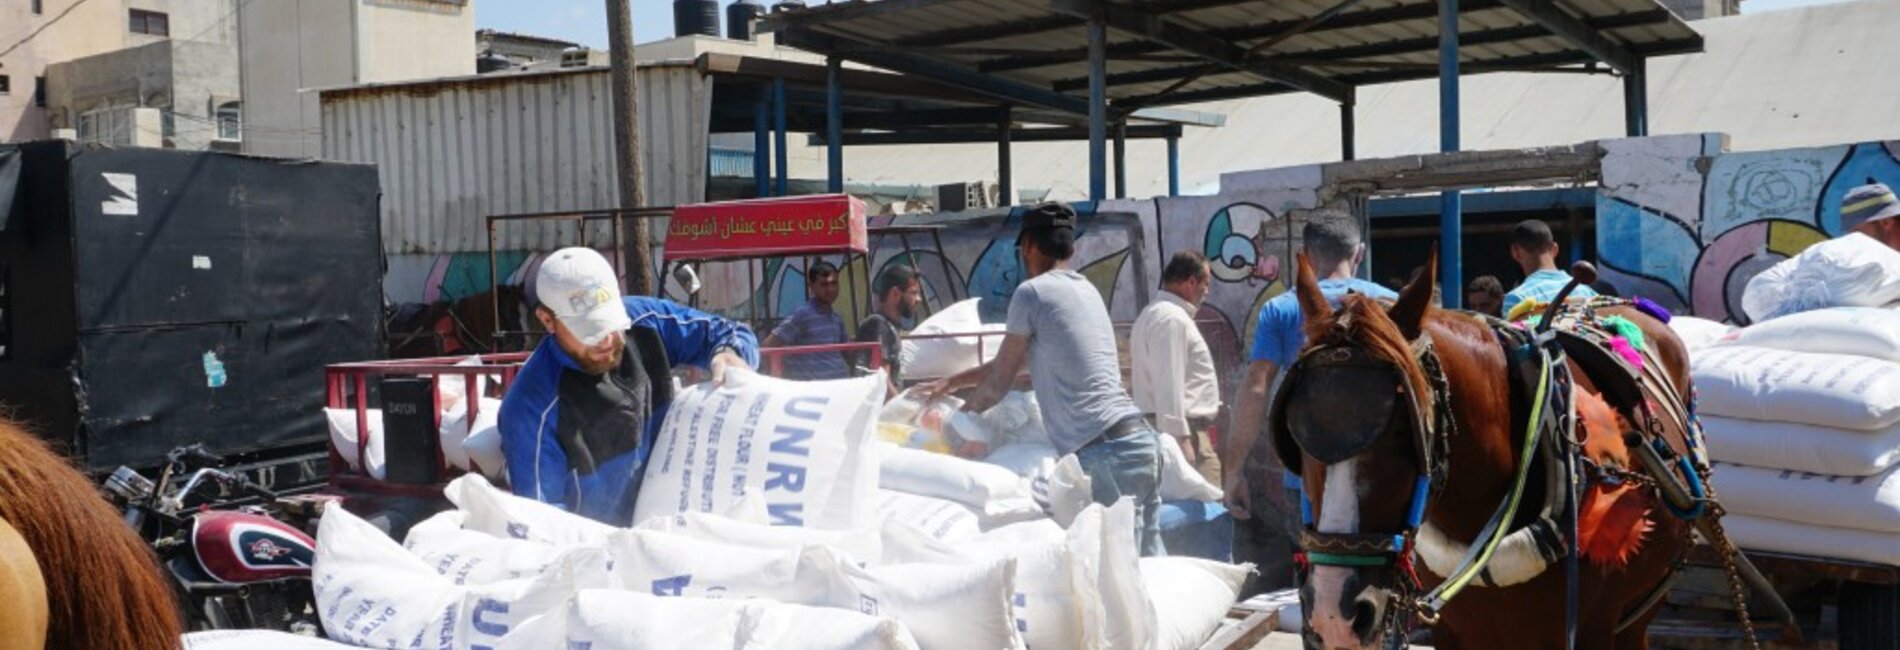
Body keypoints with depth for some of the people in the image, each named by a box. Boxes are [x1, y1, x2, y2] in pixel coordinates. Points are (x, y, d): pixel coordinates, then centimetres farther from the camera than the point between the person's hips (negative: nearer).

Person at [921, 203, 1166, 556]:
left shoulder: (1032, 292, -3)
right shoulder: (1086, 289, 21)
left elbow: (998, 383, 6)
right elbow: (1019, 360, 31)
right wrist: (952, 381, 38)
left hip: (1107, 451, -8)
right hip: (1141, 437, 8)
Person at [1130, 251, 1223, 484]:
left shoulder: (1155, 314, 19)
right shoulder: (1172, 319, -14)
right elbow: (1169, 387, -21)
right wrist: (1179, 441, -24)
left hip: (1160, 426, 11)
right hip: (1179, 427, -11)